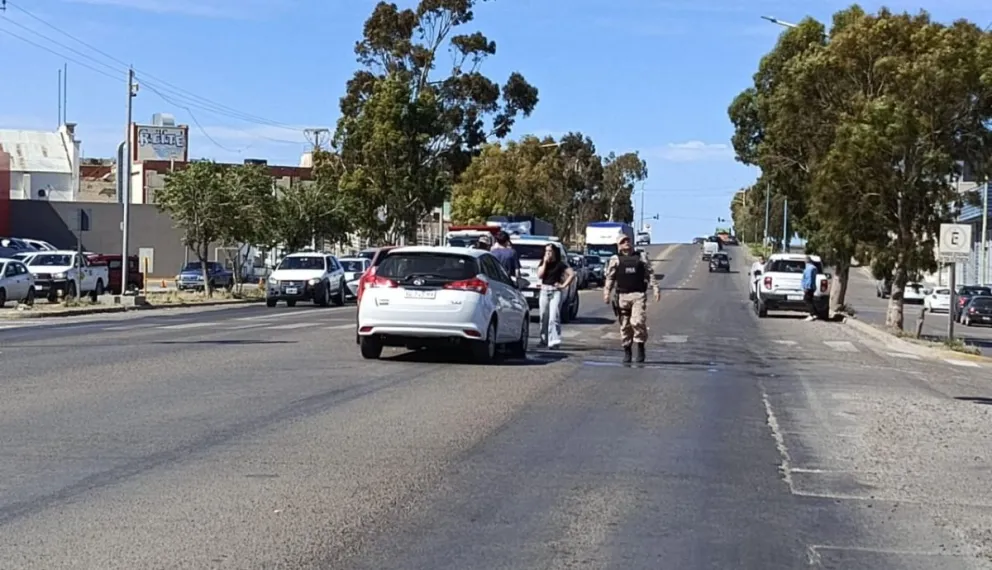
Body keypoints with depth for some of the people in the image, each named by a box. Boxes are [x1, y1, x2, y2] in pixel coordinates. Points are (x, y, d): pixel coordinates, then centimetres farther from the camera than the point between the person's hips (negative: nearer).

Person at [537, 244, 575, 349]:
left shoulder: (560, 264, -2)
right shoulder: (543, 263, 10)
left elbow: (572, 274, -6)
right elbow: (539, 275, -4)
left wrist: (564, 285, -8)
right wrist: (545, 263, -7)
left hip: (555, 292, -4)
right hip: (544, 291, 4)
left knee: (554, 316, -14)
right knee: (544, 316, 9)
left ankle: (554, 341, -20)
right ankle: (544, 339, 21)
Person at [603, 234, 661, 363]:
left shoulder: (641, 258, 13)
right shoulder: (615, 260, 10)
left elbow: (650, 274, 11)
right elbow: (610, 278, 7)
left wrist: (656, 289, 1)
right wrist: (607, 293, -4)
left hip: (639, 295, -1)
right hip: (622, 295, 1)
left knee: (638, 321, -16)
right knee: (625, 325, 3)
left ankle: (640, 346, 0)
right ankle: (627, 351, 14)